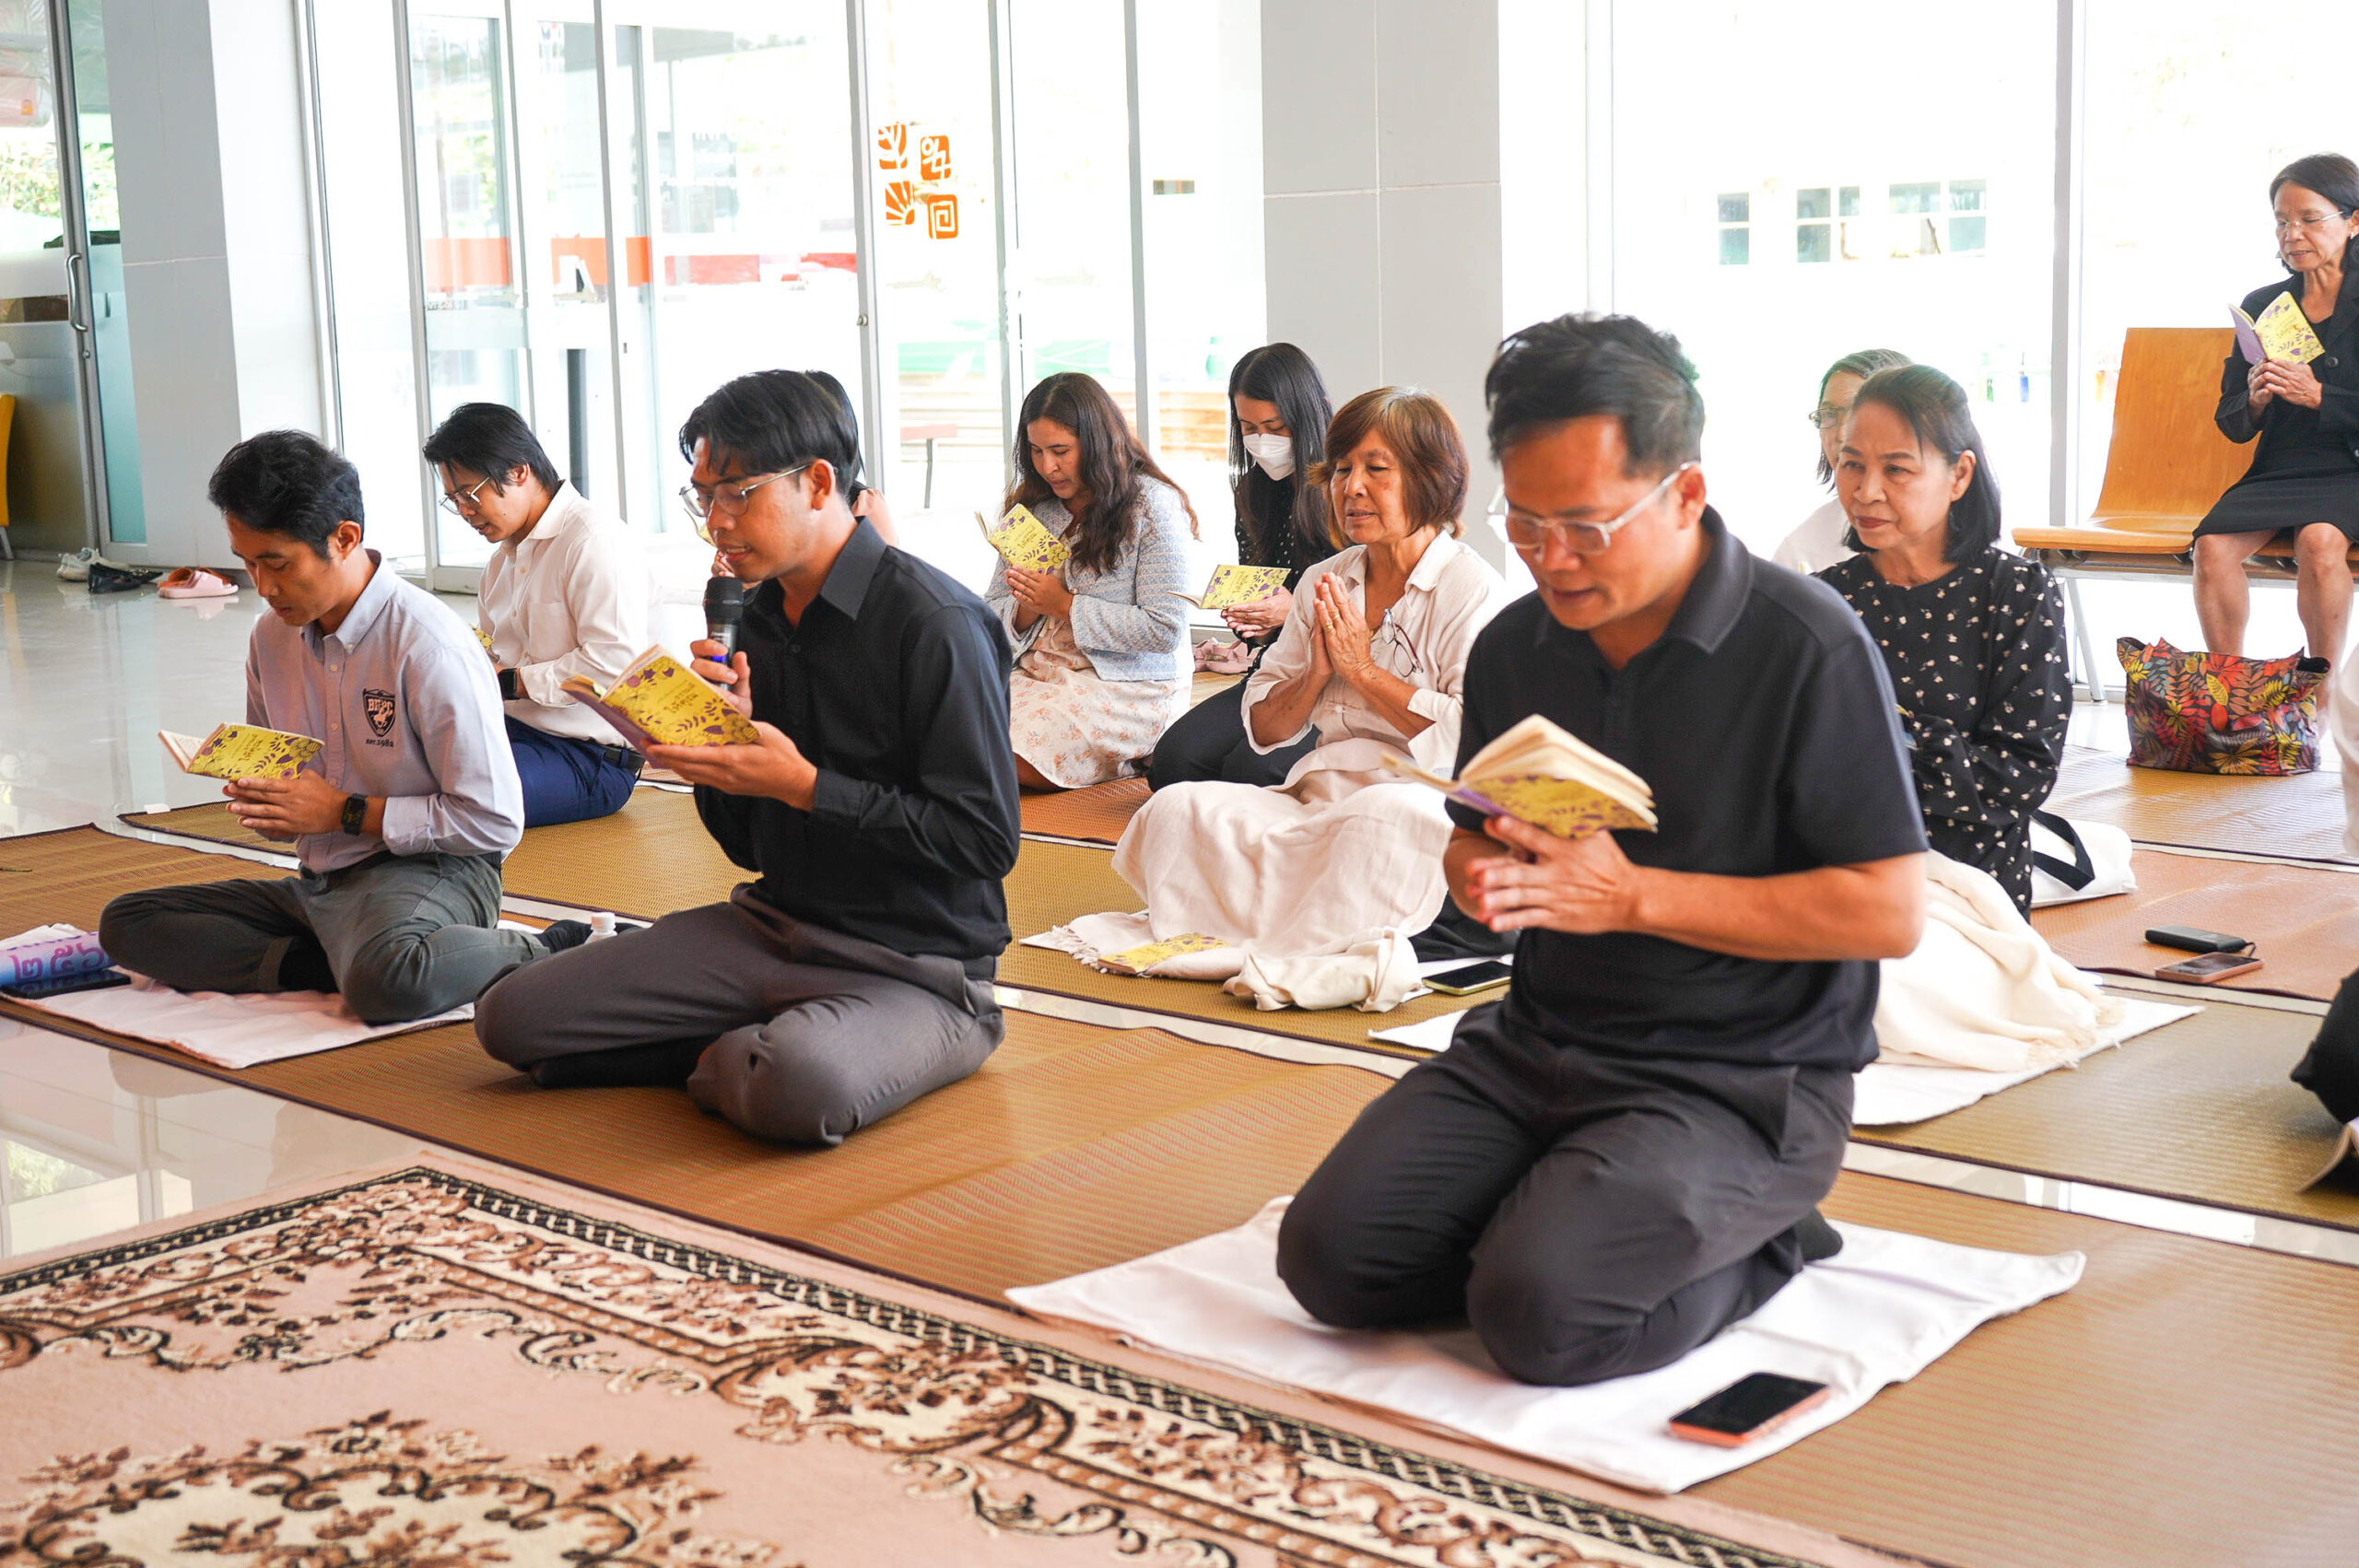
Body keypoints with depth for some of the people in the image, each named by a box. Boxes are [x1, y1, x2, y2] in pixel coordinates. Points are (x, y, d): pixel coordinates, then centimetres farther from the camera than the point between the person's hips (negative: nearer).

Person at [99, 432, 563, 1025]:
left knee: (386, 981, -41)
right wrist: (262, 805, -3)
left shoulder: (428, 644, -16)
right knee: (126, 922, -4)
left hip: (429, 871, -8)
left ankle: (538, 953, -13)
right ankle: (344, 961, -16)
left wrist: (346, 814, -15)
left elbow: (495, 820, -17)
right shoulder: (271, 637, 8)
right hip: (321, 883, 9)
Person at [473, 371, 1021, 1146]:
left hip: (914, 967, -7)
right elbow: (752, 847, 14)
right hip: (773, 928, 7)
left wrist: (803, 785, -19)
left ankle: (723, 1061, -4)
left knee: (797, 1088, -40)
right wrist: (723, 743, -7)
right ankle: (767, 1048, 4)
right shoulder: (755, 618, 9)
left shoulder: (934, 623, -14)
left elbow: (987, 840, -18)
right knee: (509, 1017, -4)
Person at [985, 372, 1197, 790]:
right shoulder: (1032, 508, 12)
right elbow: (992, 612, 15)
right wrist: (1027, 610, -9)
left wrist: (1066, 606, -13)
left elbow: (1166, 629, -13)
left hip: (1131, 685, -7)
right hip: (1039, 674, 7)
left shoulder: (1153, 505, -6)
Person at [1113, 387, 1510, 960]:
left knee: (1381, 817, -41)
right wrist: (1317, 674, -2)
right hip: (1314, 800, 5)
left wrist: (1364, 669, -7)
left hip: (1422, 800, -5)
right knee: (1177, 809, -20)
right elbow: (1263, 730, 19)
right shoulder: (1322, 583, 19)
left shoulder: (1471, 588, 1)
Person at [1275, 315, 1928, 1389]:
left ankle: (1750, 1250, 3)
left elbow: (1890, 914, -15)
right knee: (1330, 1256, -11)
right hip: (1537, 1046, 6)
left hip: (1739, 1078, -6)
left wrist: (1633, 895, -19)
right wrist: (1484, 878, -7)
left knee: (1540, 1317, -25)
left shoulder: (1807, 645, -14)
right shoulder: (1516, 645, 6)